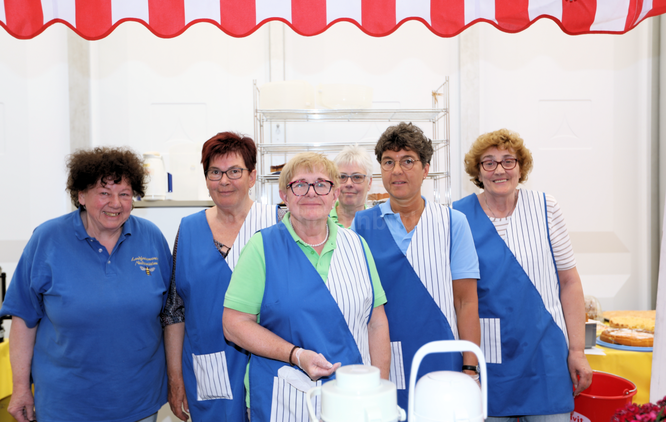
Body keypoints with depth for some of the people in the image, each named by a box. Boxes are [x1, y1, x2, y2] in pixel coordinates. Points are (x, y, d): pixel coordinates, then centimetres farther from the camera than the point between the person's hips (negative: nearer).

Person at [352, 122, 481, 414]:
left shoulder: (452, 222, 2)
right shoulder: (361, 225, 3)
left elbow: (466, 302, 1)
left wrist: (470, 368, -4)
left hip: (442, 367, 0)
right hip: (380, 370, 0)